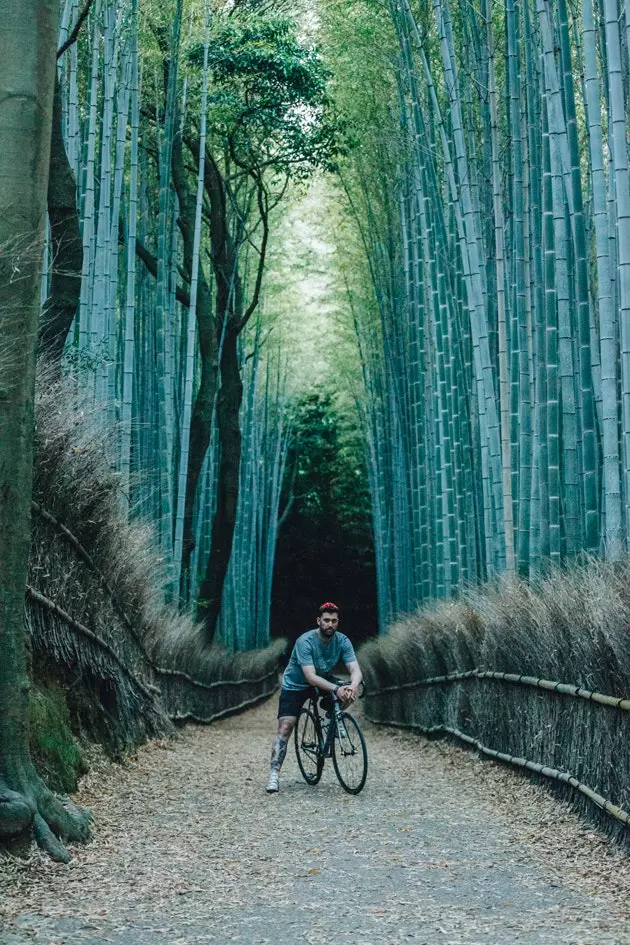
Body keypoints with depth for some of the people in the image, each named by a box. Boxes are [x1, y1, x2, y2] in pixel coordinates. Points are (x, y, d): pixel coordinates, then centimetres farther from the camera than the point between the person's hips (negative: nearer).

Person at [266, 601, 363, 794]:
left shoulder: (342, 641, -16)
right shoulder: (305, 641, -29)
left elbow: (355, 669, -24)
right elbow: (310, 676, -38)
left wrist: (353, 685, -48)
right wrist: (336, 689, -51)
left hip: (323, 681, 4)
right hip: (295, 686, -4)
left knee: (348, 696, -23)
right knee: (285, 728, -18)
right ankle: (274, 774, -15)